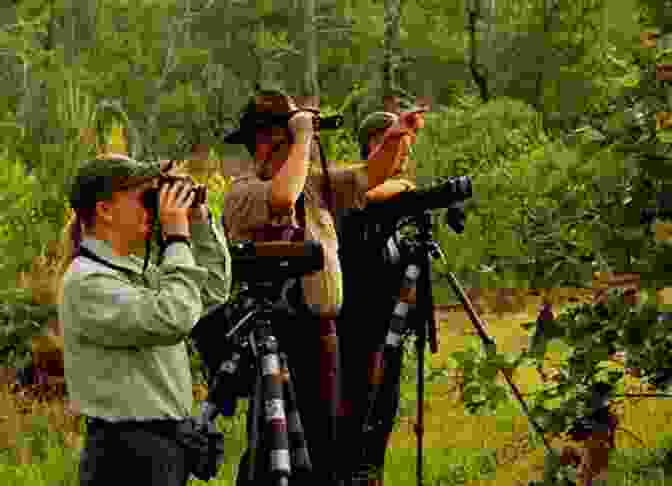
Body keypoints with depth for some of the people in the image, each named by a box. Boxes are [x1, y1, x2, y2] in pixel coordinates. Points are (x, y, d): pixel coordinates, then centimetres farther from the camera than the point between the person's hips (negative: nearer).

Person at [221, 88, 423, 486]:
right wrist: (302, 139, -17)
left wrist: (395, 140, -3)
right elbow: (283, 197, -30)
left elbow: (372, 177, 17)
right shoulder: (243, 193, -9)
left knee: (324, 441, 10)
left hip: (322, 332, 8)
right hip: (276, 335, -8)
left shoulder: (316, 182, 15)